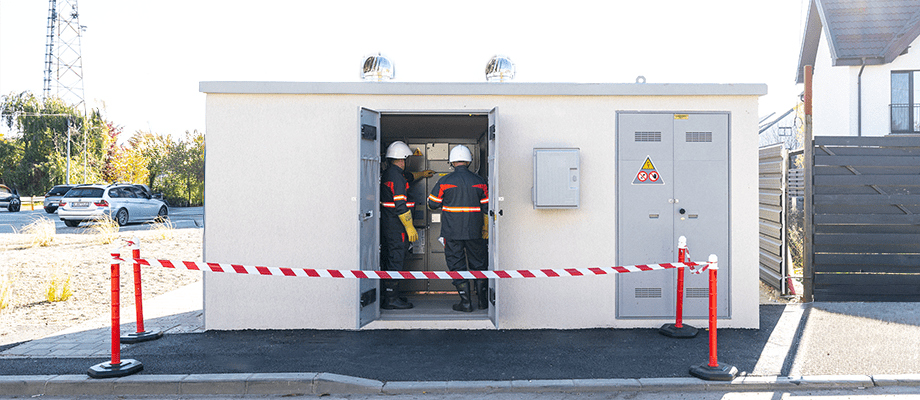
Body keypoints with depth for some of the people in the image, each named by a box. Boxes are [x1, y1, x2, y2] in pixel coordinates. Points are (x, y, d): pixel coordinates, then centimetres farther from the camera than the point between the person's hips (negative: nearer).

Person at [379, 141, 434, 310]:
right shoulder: (397, 177, -18)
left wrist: (422, 173, 53)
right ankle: (391, 299, -3)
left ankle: (392, 294, 26)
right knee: (396, 259, -6)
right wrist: (410, 227, -19)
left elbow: (408, 176, 37)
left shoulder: (388, 173, 14)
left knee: (389, 259, 16)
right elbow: (400, 206, -23)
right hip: (396, 226, -10)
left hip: (386, 224, 10)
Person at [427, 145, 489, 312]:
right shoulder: (479, 181, 1)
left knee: (457, 266, 6)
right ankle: (483, 300, 21)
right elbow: (486, 207, 6)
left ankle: (466, 302, 6)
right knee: (478, 264, 16)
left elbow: (432, 204, 1)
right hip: (474, 231, 3)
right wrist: (486, 229, 16)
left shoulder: (445, 181, -7)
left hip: (452, 232, -2)